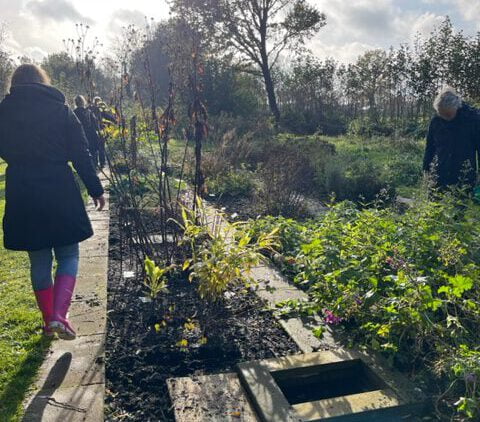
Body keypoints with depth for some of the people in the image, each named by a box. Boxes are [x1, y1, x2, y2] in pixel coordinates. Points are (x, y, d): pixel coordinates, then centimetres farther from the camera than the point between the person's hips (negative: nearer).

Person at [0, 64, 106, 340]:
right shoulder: (60, 110, -2)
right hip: (61, 194, -2)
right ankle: (59, 315, -5)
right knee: (68, 256, 10)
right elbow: (81, 154, -4)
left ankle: (49, 320, 22)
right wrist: (96, 190, 1)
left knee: (39, 261, 14)